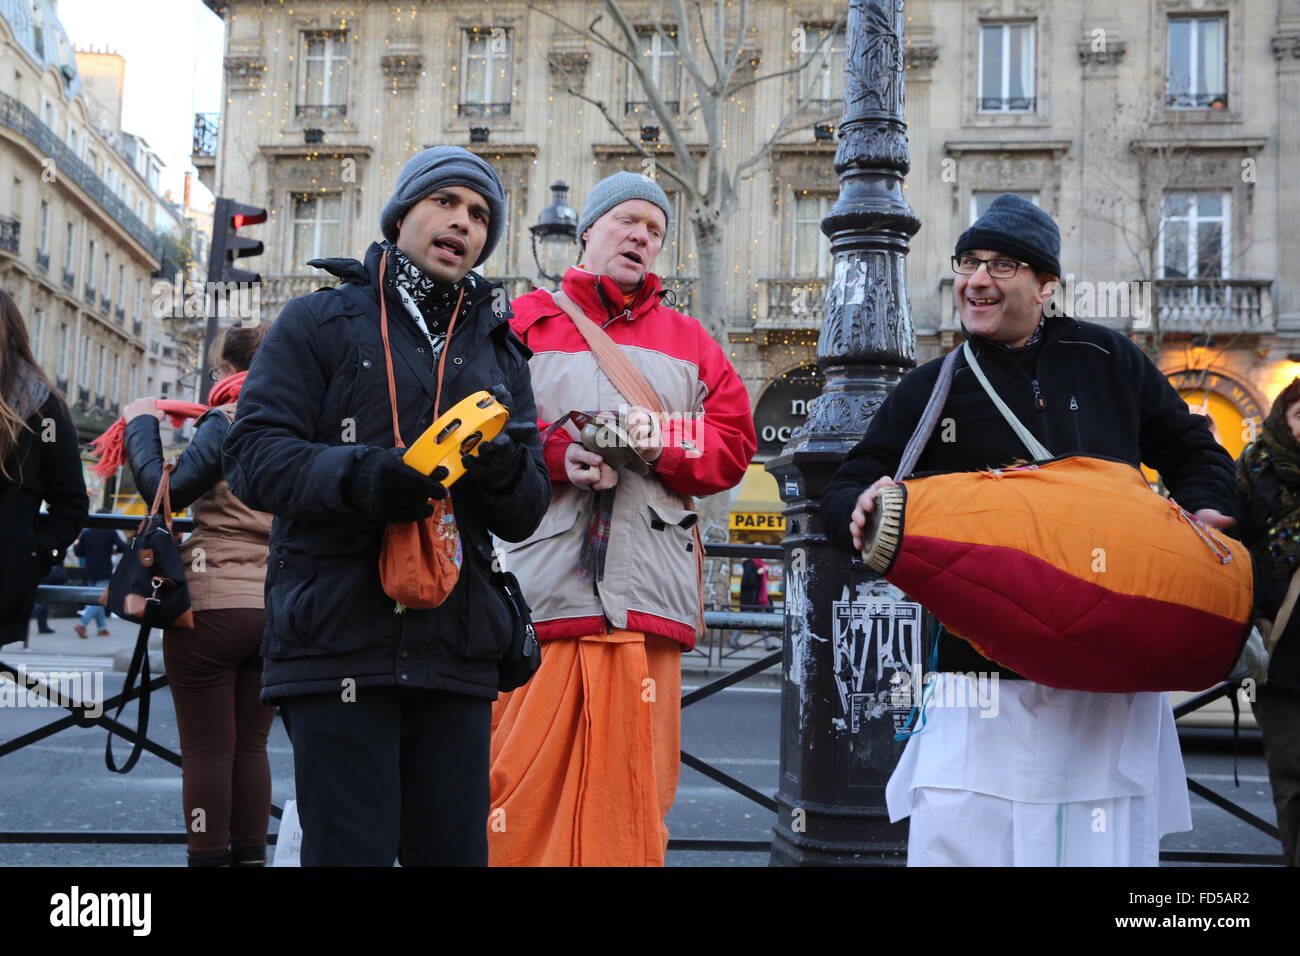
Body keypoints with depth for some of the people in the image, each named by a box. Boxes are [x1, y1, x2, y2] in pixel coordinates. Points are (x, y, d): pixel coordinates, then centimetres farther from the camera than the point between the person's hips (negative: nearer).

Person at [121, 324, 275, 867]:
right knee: (250, 746, 12)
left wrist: (141, 423, 1)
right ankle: (249, 856, 15)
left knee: (207, 751, 1)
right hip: (281, 611, 6)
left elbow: (166, 491, -14)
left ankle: (209, 858, 3)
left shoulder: (228, 423, -8)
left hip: (215, 604, -6)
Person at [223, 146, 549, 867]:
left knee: (455, 848, 7)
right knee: (349, 849, -5)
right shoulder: (321, 322, 8)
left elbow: (526, 516, 12)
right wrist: (354, 475, -21)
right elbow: (252, 453, -3)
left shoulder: (498, 352, 19)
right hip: (337, 638, -4)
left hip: (455, 650, 4)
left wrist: (505, 471, -12)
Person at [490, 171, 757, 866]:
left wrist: (665, 440, -6)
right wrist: (558, 456, -14)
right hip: (538, 590, -2)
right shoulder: (523, 323, 13)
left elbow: (733, 444, 13)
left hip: (647, 595, 2)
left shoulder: (687, 341, 21)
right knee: (520, 787, -4)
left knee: (632, 791, 2)